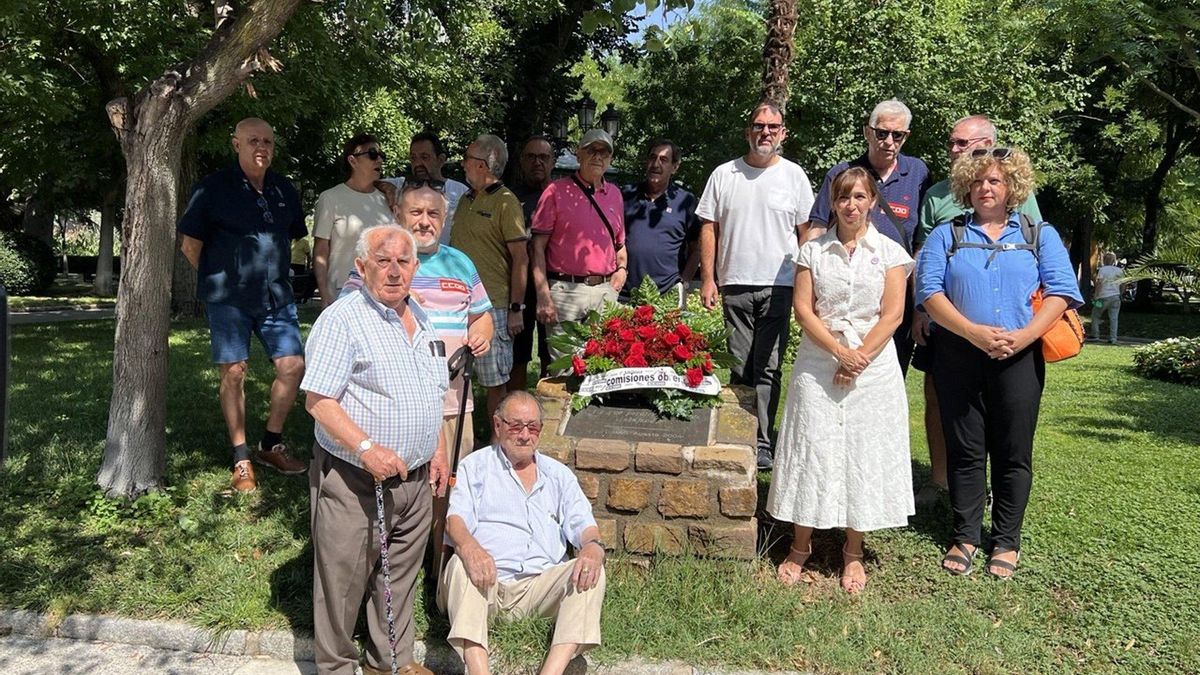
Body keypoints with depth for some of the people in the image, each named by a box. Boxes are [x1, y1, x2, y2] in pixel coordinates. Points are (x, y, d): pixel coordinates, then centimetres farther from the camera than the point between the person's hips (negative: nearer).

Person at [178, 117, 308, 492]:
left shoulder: (284, 189, 9)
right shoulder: (214, 188, -5)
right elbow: (191, 243, 0)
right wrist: (218, 278, 5)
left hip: (275, 294, 5)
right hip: (228, 298, -4)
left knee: (293, 366, 0)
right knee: (234, 372, -2)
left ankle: (271, 445, 19)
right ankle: (241, 460, 10)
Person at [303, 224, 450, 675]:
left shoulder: (421, 319, 11)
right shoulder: (341, 320, -13)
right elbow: (318, 400, -19)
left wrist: (438, 450, 16)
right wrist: (367, 448, -27)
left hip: (415, 479, 7)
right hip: (354, 482, -7)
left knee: (400, 574, 17)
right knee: (344, 579, 4)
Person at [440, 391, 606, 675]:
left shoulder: (559, 475, 22)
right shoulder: (475, 466, 14)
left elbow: (583, 524, 11)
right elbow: (456, 518, -2)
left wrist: (594, 546, -16)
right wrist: (469, 546, -27)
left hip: (541, 584, 2)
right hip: (489, 580, -2)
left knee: (591, 572, -25)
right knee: (461, 566, -33)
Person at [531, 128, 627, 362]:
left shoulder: (615, 194, 15)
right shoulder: (557, 191, -1)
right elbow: (538, 247, -5)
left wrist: (622, 268, 7)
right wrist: (543, 297, -12)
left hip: (606, 290, 5)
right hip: (566, 289, -5)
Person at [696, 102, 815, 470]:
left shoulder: (794, 175, 7)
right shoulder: (724, 175, 8)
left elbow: (807, 232, 9)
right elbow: (709, 229, 8)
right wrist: (707, 280, 1)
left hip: (779, 287, -1)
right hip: (735, 285, 1)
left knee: (768, 369, -2)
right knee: (740, 367, 6)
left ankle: (762, 444, 3)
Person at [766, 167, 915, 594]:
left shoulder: (890, 251, 4)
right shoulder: (813, 250, 6)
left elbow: (892, 315, -3)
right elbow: (803, 308, -2)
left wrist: (859, 358, -13)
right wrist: (840, 351, -14)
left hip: (872, 364, 0)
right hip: (818, 364, 1)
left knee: (864, 455, 4)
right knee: (811, 451, 2)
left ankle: (853, 553, 18)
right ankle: (800, 547, 16)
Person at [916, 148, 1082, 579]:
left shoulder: (1040, 236, 12)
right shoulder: (946, 235, 10)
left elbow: (1060, 292, 1)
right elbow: (929, 291, -3)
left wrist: (1023, 336, -15)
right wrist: (974, 332, -16)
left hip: (1019, 358, 0)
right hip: (957, 355, 0)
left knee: (1013, 453, 4)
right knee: (965, 450, 5)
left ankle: (1006, 541, 17)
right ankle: (965, 536, 16)